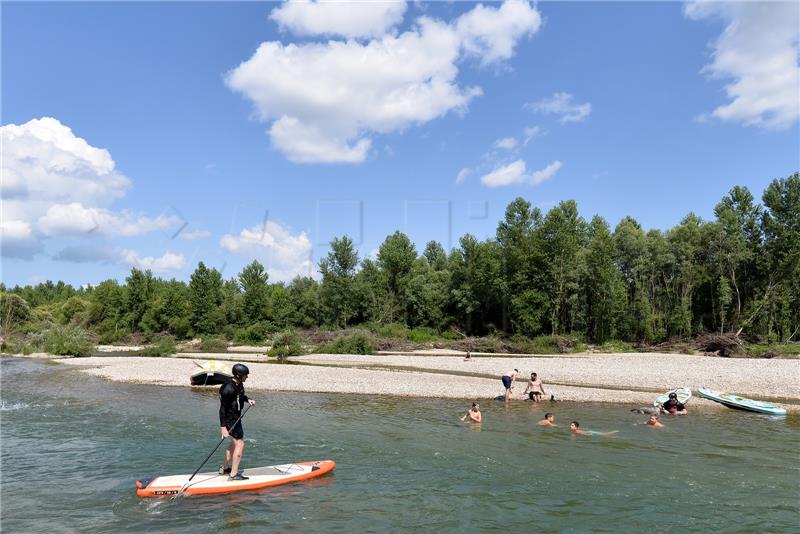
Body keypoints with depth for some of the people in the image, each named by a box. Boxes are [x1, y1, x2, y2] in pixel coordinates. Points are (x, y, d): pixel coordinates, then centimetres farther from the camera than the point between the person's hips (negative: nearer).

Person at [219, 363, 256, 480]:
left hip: (236, 417, 10)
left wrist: (248, 399, 3)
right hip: (230, 419, -10)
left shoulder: (239, 384, 1)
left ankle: (224, 468, 38)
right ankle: (234, 474, -2)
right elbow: (222, 409, -24)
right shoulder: (228, 389, -26)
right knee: (240, 444, -8)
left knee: (234, 443, 22)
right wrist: (223, 427, -25)